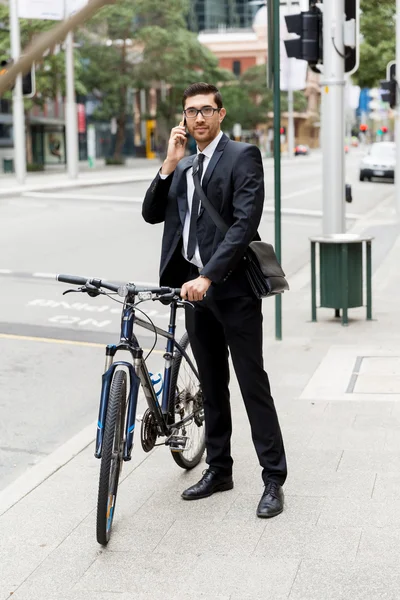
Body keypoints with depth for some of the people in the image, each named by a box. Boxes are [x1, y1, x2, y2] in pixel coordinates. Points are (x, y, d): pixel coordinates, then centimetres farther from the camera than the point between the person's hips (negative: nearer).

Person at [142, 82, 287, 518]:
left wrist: (207, 277, -25)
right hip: (194, 285, 7)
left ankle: (273, 479, 3)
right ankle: (218, 469, 25)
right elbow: (152, 214, 6)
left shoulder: (242, 157, -8)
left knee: (252, 384, -4)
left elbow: (244, 224, -18)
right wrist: (169, 166, -7)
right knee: (211, 384, 14)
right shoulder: (183, 166, 15)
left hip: (232, 287, -7)